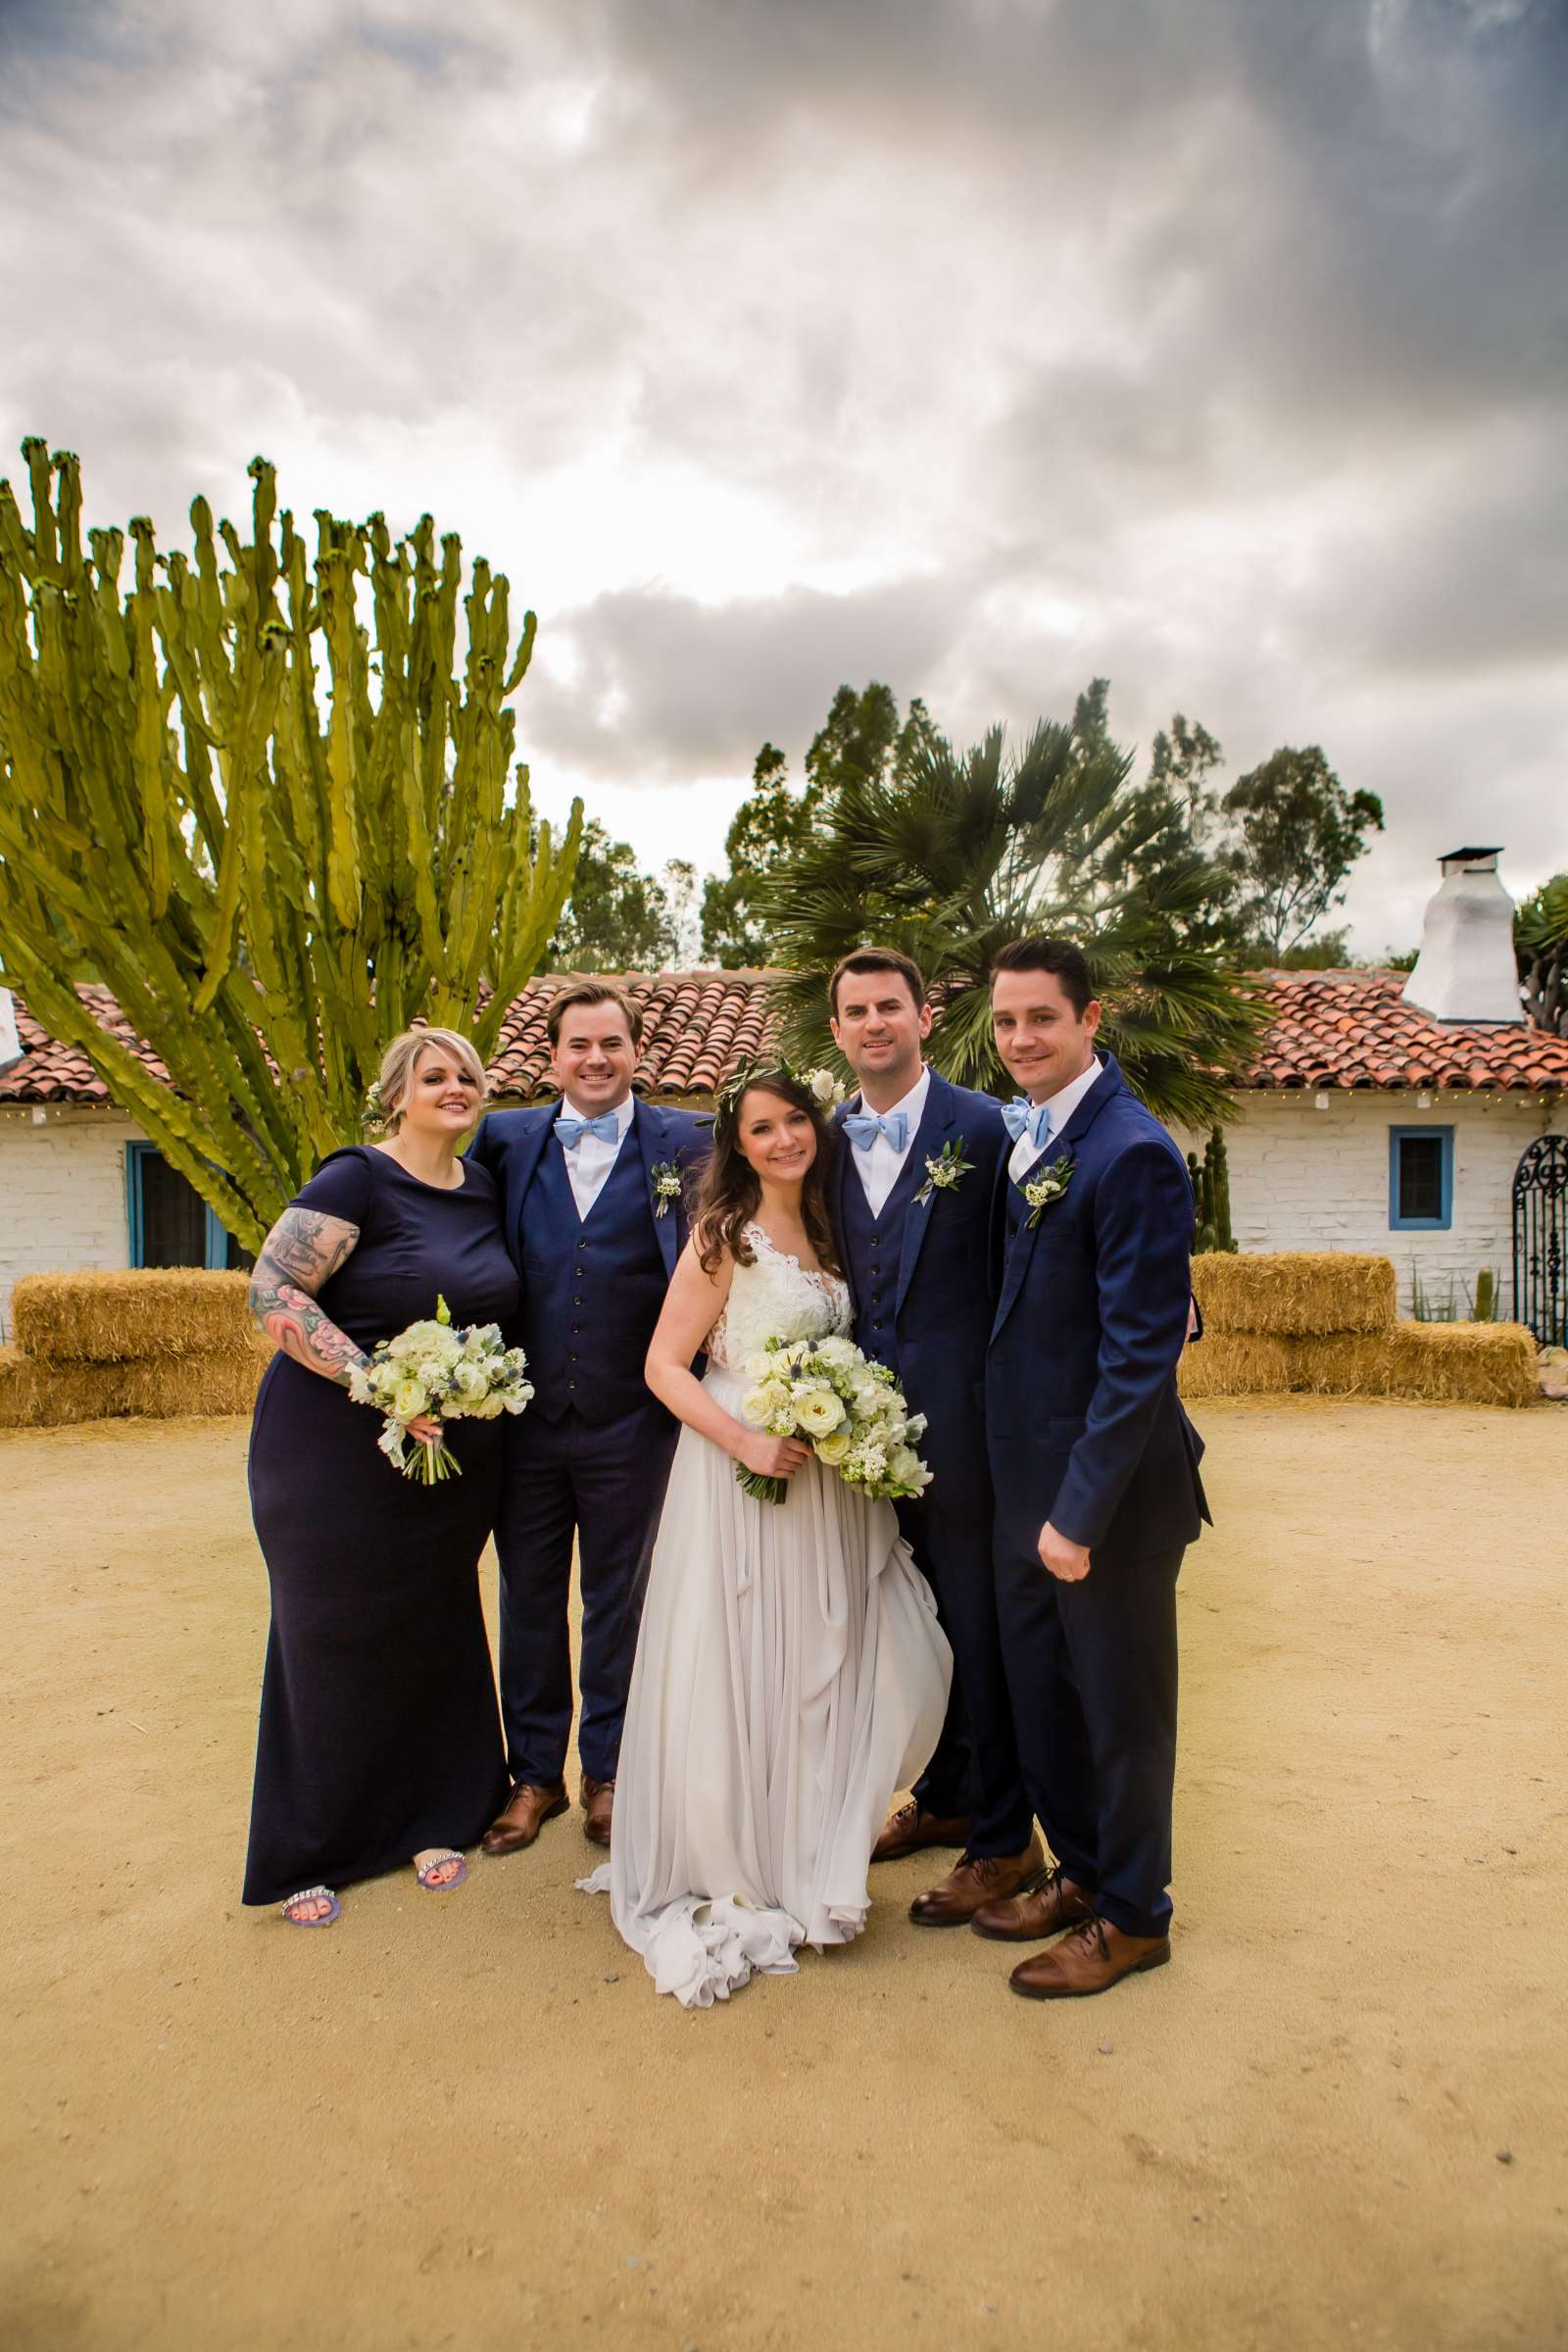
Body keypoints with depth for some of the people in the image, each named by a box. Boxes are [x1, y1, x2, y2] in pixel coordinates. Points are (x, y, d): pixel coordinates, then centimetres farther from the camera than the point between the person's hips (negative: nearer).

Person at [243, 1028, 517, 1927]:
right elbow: (272, 1292, -18)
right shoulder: (358, 1179, -12)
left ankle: (433, 1819, 33)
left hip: (455, 1452, 5)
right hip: (338, 1447, -5)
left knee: (436, 1630, 13)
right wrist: (375, 1383, -25)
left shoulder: (483, 1188, 7)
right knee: (332, 1636, 8)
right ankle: (311, 1855, 27)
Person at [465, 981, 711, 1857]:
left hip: (630, 1421, -2)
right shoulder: (506, 1139, 4)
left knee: (620, 1599, 13)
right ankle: (535, 1773, 34)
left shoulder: (684, 1142, -3)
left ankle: (609, 1770, 32)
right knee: (528, 1596, 15)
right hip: (525, 1415, 2)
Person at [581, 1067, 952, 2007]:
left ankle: (807, 1863, 34)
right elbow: (665, 1367, -12)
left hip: (825, 1479, 7)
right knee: (739, 1676, 3)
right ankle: (733, 1879, 24)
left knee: (824, 1670, 12)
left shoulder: (826, 1231, 9)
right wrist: (747, 1443, -22)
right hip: (739, 1476, -6)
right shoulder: (725, 1236, -10)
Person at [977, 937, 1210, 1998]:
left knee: (1121, 1705, 11)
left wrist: (1083, 1509, -20)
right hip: (1029, 1475, 8)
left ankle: (1133, 1914, 32)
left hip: (1109, 1483, -8)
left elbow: (1142, 1351, -21)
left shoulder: (1132, 1152, -19)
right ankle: (1081, 1870, 41)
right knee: (1040, 1691, 20)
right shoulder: (1026, 1130, 7)